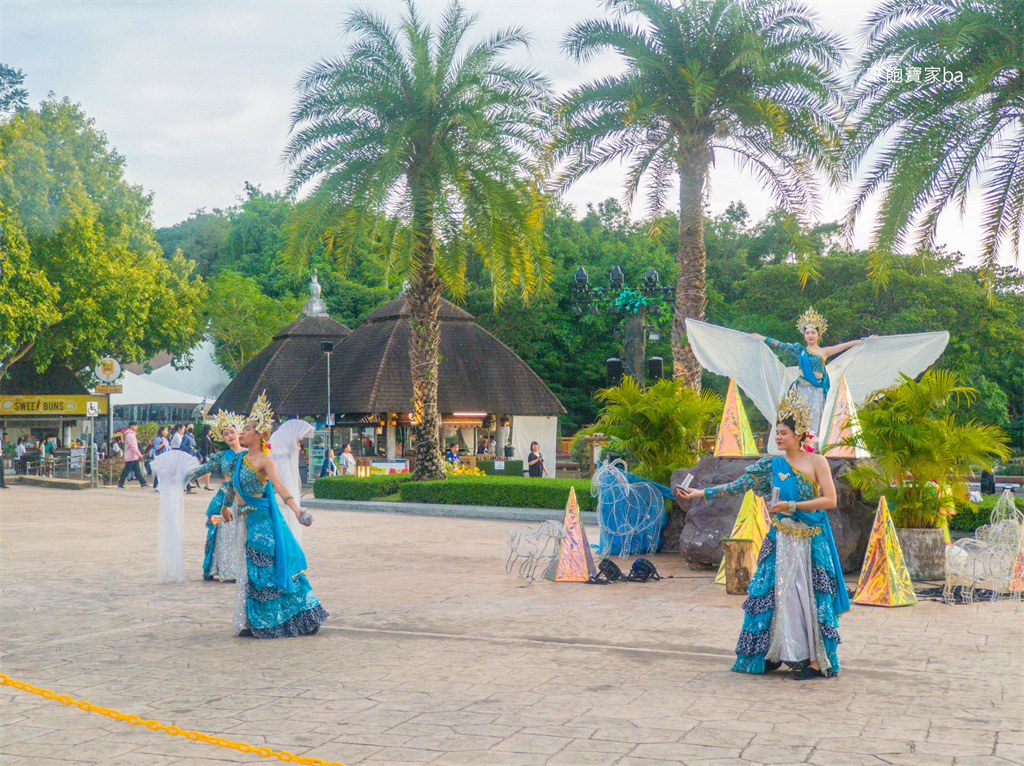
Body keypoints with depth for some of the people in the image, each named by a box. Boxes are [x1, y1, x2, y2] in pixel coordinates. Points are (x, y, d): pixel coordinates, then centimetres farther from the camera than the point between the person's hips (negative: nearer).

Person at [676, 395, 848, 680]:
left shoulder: (816, 462, -3)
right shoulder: (772, 465, 9)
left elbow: (830, 499, -9)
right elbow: (738, 485, 9)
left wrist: (793, 506, -16)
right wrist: (700, 493, 5)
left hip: (810, 541, -4)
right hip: (781, 540, 4)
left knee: (808, 597, -6)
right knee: (772, 593, 0)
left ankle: (815, 661, -1)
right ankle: (772, 655, 9)